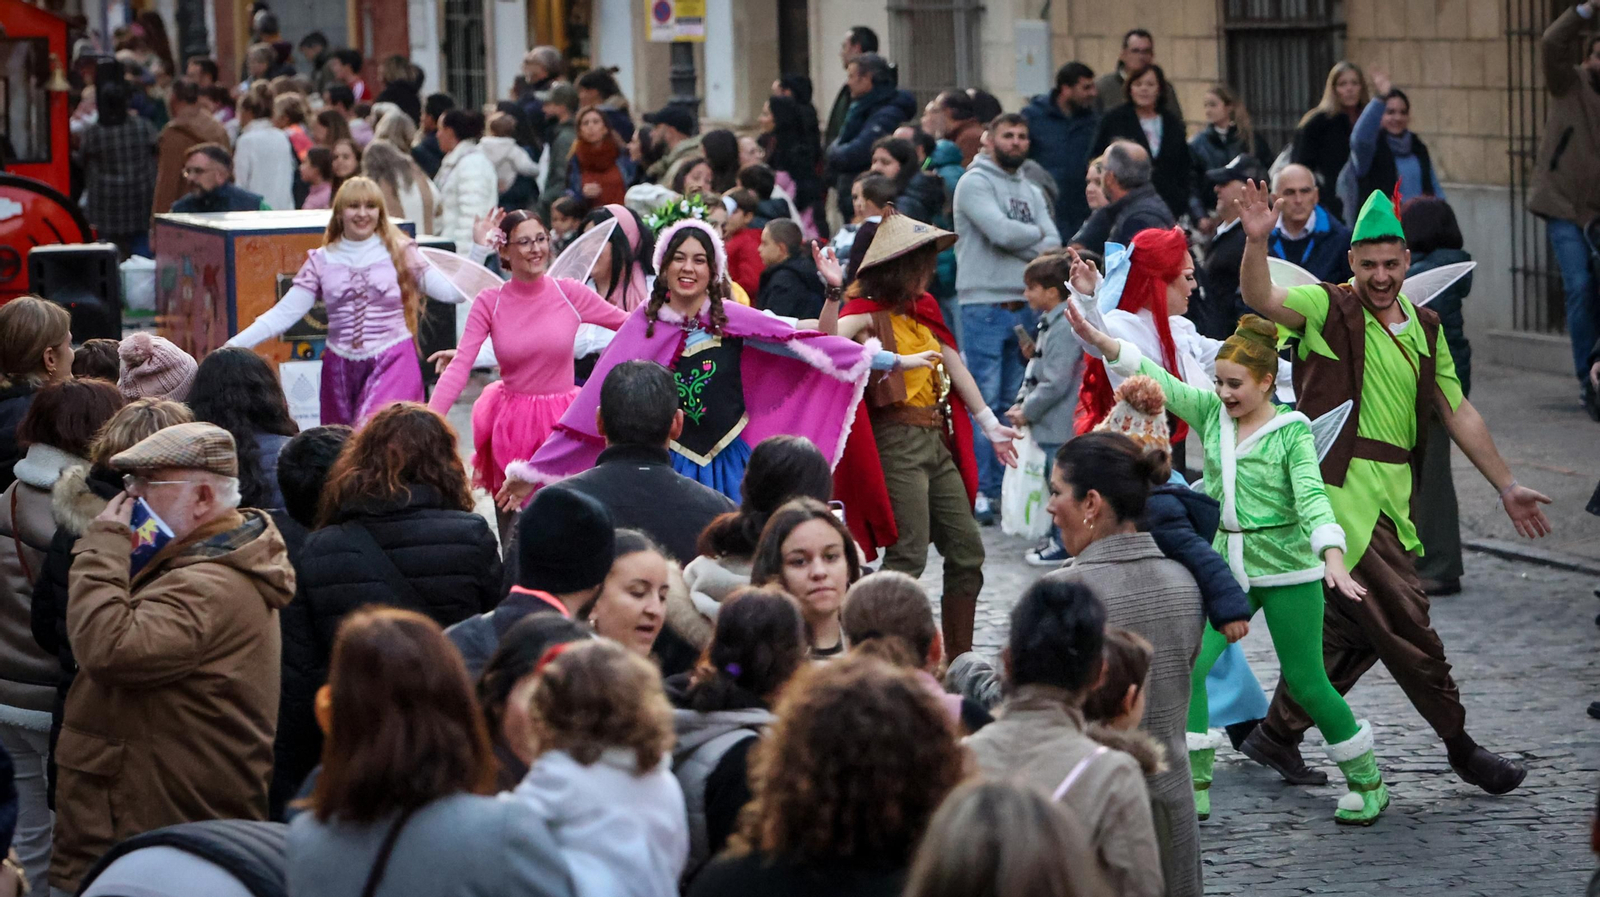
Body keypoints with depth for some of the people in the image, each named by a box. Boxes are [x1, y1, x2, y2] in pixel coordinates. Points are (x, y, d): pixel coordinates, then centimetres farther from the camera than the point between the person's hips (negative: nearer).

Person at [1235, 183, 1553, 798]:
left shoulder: (1426, 330, 15)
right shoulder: (1328, 308, -3)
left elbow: (1459, 413, 20)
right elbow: (1260, 300, -21)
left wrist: (1506, 486, 21)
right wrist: (1256, 242, -39)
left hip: (1391, 503, 7)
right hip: (1342, 494, -7)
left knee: (1356, 628, 11)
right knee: (1406, 624, -6)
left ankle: (1279, 733, 24)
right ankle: (1460, 748, 6)